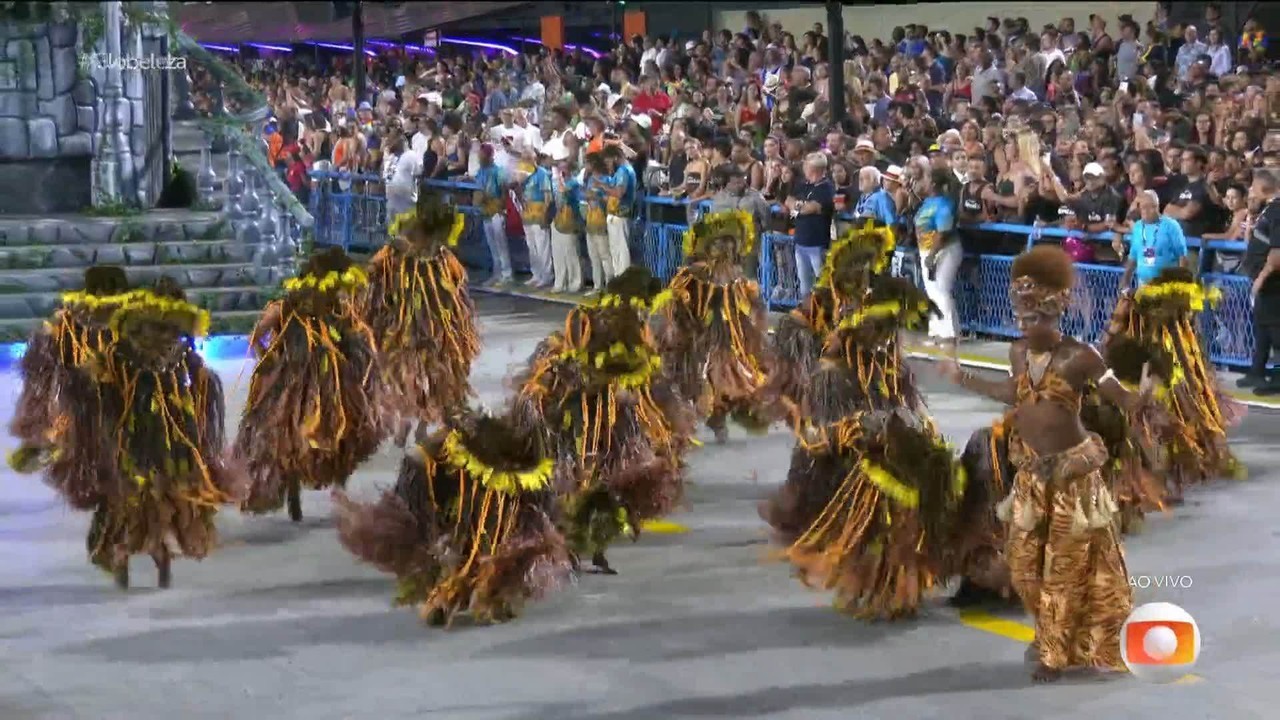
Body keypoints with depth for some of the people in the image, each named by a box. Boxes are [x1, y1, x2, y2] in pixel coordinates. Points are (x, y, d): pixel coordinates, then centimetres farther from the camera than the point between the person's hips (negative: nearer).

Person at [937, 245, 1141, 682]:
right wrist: (960, 378, 28)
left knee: (1067, 564, 4)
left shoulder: (1079, 357, -18)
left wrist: (1146, 394, -40)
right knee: (1024, 562, 12)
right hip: (1031, 472, 6)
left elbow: (1124, 401, -17)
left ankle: (1056, 652, 18)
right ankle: (1054, 636, 34)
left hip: (1073, 473, -6)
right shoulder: (1018, 352, 0)